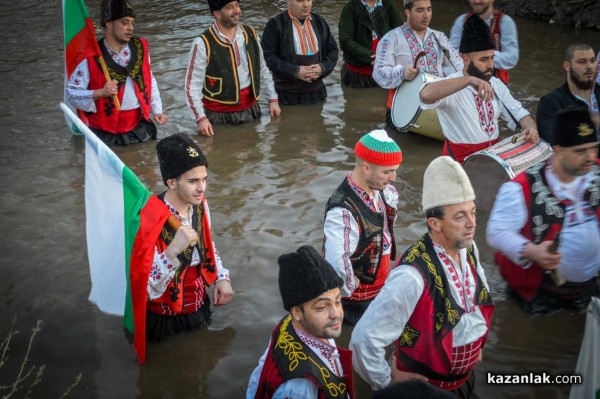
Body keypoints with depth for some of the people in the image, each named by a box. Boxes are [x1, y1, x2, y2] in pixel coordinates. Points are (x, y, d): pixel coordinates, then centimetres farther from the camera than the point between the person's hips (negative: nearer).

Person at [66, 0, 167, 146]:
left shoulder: (140, 48, 3)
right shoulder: (91, 56, -11)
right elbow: (72, 93, -10)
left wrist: (157, 111, 6)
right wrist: (100, 93, -24)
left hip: (139, 129, 4)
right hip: (105, 134, -4)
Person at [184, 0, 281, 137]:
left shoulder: (250, 34, 2)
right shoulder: (203, 43, -14)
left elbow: (262, 70, 12)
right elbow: (193, 85, -12)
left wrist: (273, 99, 7)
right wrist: (201, 118, -20)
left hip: (251, 109, 5)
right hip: (219, 114, -4)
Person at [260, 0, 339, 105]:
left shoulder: (319, 22, 11)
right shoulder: (276, 24, -6)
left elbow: (333, 50, 15)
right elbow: (267, 56, -11)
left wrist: (323, 68, -6)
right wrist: (295, 71, -19)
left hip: (317, 92, 5)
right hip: (287, 95, -5)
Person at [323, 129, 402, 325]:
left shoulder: (378, 189, -7)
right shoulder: (343, 211, -35)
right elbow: (336, 262, -46)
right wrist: (350, 287, -28)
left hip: (380, 289, 8)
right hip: (357, 300, -8)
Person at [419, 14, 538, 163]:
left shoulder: (496, 84, 8)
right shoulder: (451, 88, -14)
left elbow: (518, 113, 11)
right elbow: (426, 95, -35)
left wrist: (530, 128, -13)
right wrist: (469, 80, -43)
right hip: (462, 159, -6)